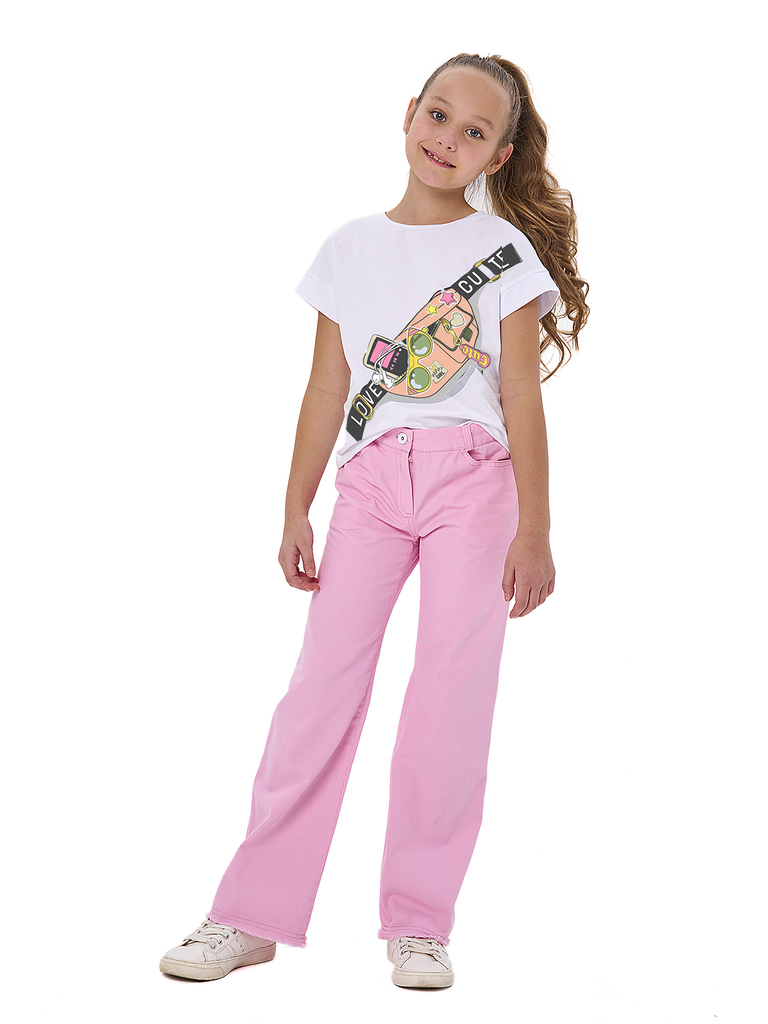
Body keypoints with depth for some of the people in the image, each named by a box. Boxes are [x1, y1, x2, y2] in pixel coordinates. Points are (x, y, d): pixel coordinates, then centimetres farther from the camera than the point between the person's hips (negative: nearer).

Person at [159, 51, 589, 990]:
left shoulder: (505, 249, 5)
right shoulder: (351, 249, 12)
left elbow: (523, 398, 0)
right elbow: (327, 389, 13)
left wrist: (535, 530, -5)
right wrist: (296, 511, 10)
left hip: (474, 477, -2)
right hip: (370, 479, 2)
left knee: (451, 694, -5)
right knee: (323, 681, -5)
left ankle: (418, 923, 6)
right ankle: (253, 917, 1)